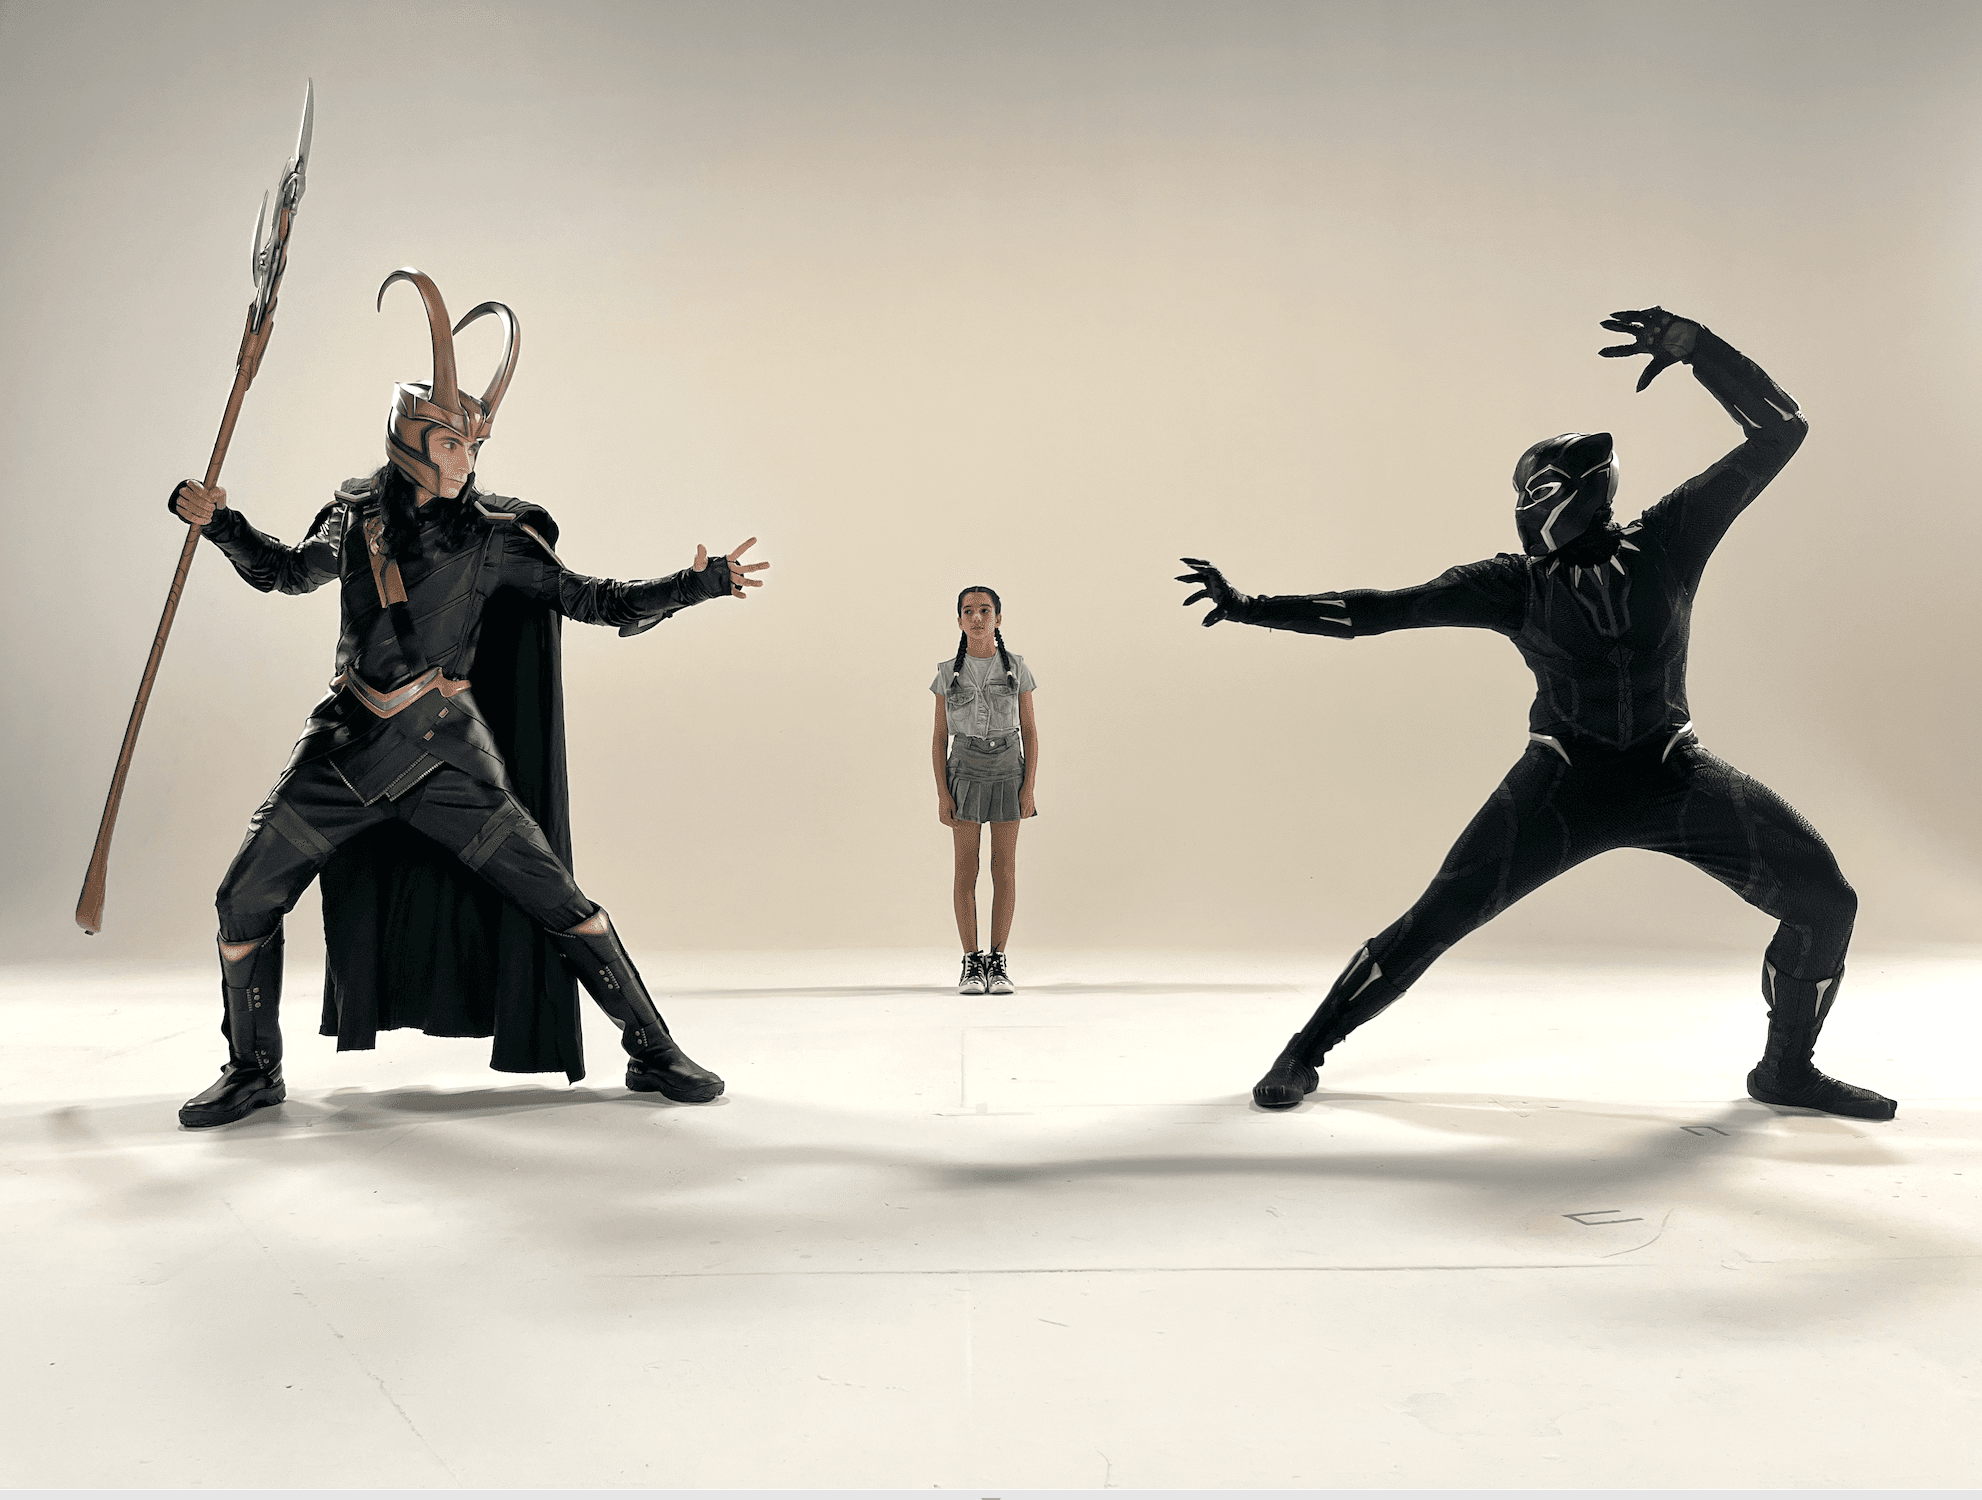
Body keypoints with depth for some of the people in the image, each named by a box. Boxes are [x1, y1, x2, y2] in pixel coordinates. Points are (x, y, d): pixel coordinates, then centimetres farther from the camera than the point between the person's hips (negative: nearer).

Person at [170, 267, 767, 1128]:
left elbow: (598, 602, -6)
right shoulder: (354, 519, 7)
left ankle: (652, 1051, 4)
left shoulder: (491, 537, -3)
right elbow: (288, 572, 27)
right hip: (347, 745, 3)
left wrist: (698, 583, -16)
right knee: (244, 902, 3)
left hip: (444, 751, -3)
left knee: (556, 899, -8)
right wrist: (222, 525, 13)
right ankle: (254, 1071, 25)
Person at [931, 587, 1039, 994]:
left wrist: (1029, 788, -7)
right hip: (965, 776, 0)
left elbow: (1030, 731, 1)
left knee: (1004, 869, 1)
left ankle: (998, 962, 10)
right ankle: (971, 964, 7)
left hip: (1008, 776, 0)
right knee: (966, 870, 0)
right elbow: (940, 737, 1)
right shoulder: (948, 673, 0)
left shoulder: (1016, 667, 0)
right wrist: (942, 795, -6)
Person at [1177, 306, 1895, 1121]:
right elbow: (1380, 609, -8)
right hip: (1564, 784, -2)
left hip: (1677, 776, 2)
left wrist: (1691, 345, -12)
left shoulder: (1668, 538, 0)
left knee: (1823, 899, -5)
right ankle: (1306, 1051, 6)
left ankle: (1785, 1068, 21)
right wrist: (1254, 607, -15)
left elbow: (1778, 430, -1)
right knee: (1438, 916, -10)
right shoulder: (1515, 583, -4)